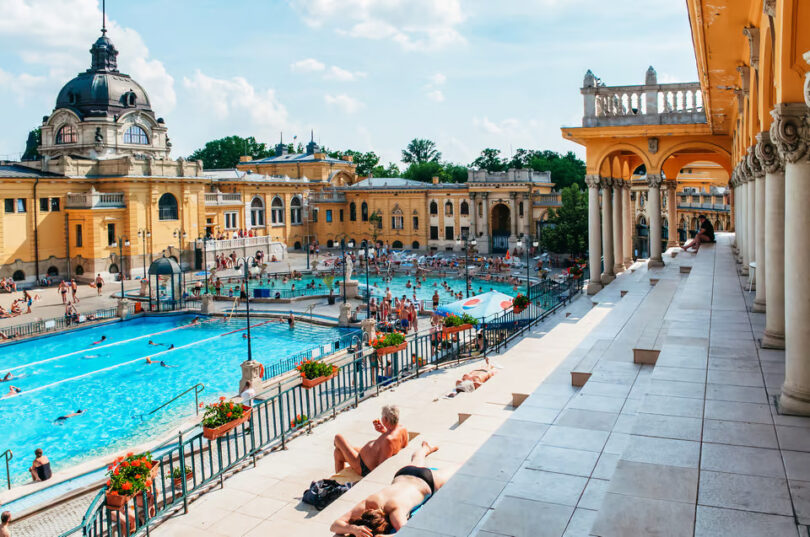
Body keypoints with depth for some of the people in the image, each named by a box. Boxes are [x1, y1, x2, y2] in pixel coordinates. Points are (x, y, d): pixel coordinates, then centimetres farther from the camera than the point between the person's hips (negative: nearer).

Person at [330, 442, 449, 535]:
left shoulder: (395, 510, -51)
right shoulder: (367, 504, -39)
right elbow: (334, 526, -41)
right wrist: (353, 528, -61)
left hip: (426, 481, -3)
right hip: (402, 475, 4)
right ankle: (425, 449, 73)